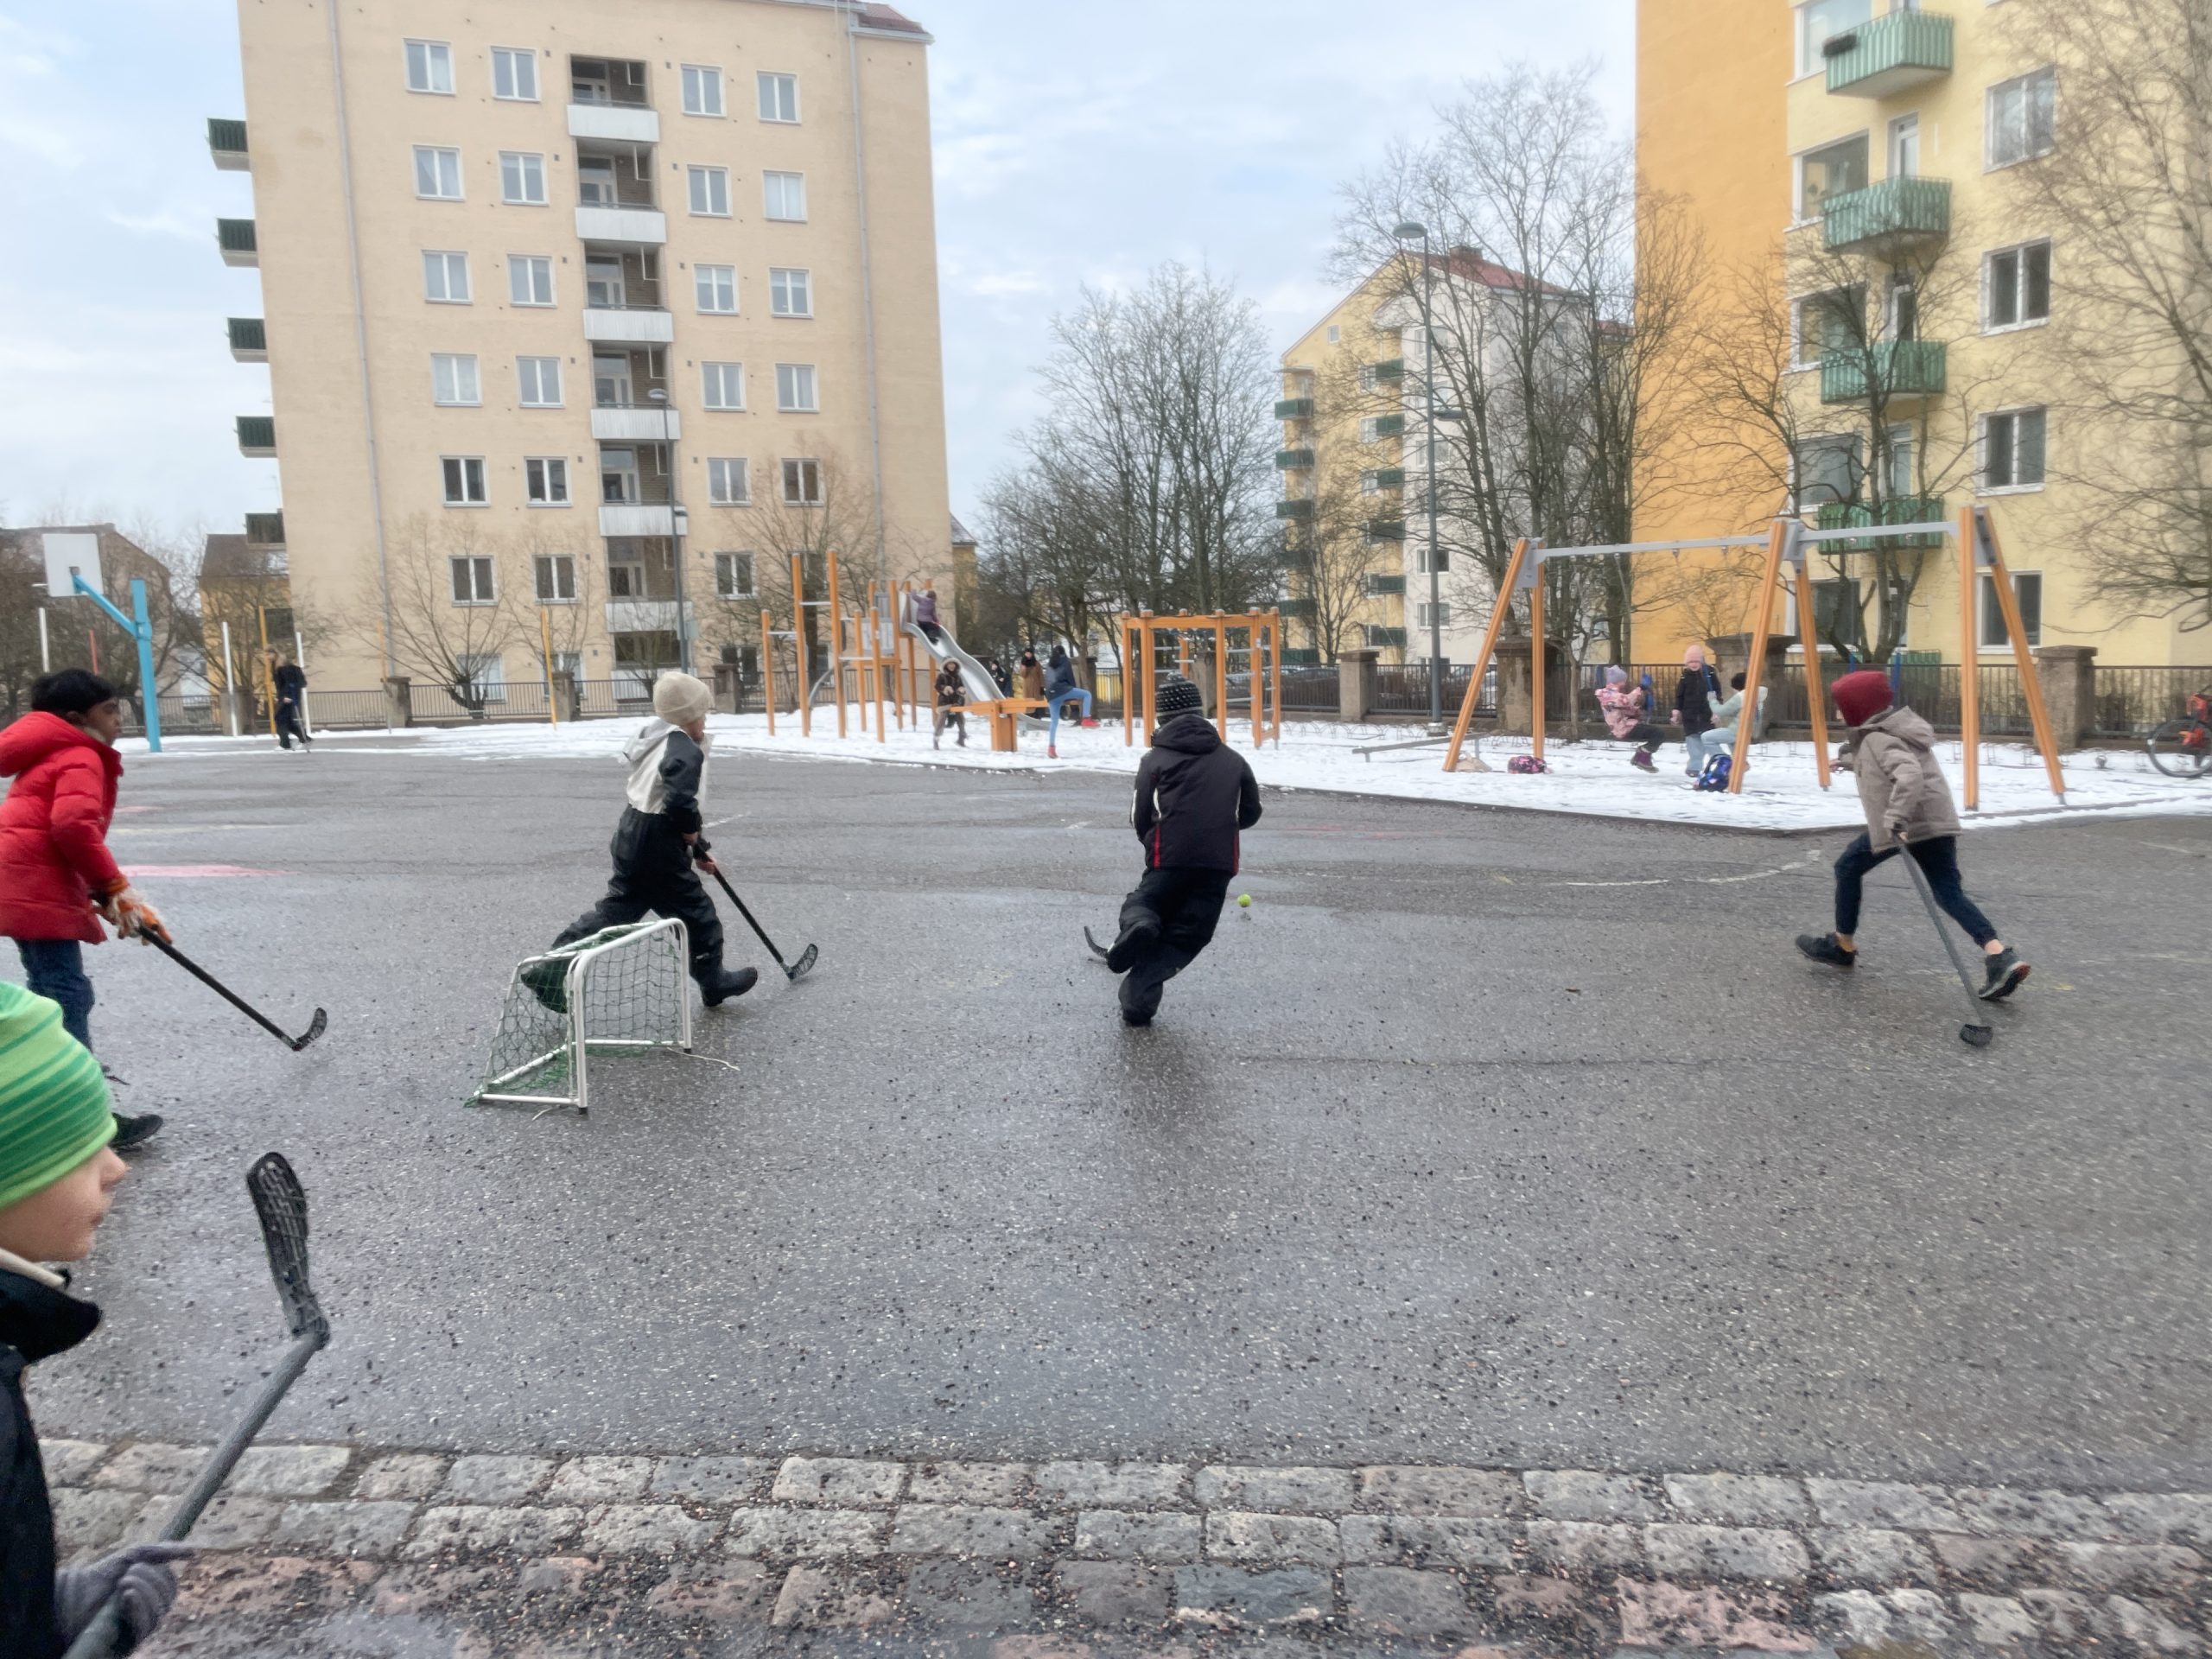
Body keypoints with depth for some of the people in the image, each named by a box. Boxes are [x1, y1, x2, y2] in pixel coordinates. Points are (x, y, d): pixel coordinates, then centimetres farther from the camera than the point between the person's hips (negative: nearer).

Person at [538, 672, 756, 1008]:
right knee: (697, 913, 7)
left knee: (617, 908, 15)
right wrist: (693, 835, -10)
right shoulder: (686, 751, -18)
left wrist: (697, 850, 22)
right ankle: (713, 981, 23)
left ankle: (550, 970, 15)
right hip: (657, 850, -9)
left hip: (633, 840, 9)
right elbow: (680, 804, -32)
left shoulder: (661, 742, 15)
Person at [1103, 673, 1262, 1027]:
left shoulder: (1155, 759, 5)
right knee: (1186, 936, 7)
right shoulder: (1232, 760, 13)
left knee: (1142, 902, 20)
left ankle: (1138, 925, -19)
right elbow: (1251, 813, 19)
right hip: (1219, 862, 2)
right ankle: (1138, 997, -13)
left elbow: (1139, 818, 5)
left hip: (1169, 859, -2)